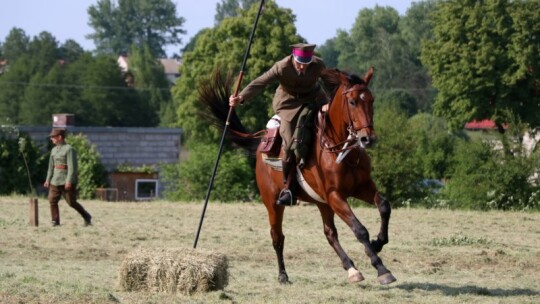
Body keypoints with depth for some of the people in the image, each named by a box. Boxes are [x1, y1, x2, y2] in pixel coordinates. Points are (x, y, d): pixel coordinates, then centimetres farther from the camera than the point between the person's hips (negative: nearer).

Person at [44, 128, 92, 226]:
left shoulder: (69, 149, -11)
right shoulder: (54, 150, 13)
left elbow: (72, 166, -16)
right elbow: (51, 166, 19)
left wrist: (69, 181, -22)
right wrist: (48, 179, 14)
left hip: (66, 181, -7)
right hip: (55, 181, 7)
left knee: (72, 202, -2)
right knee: (52, 200, -4)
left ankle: (87, 217, 15)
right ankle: (55, 221, 2)